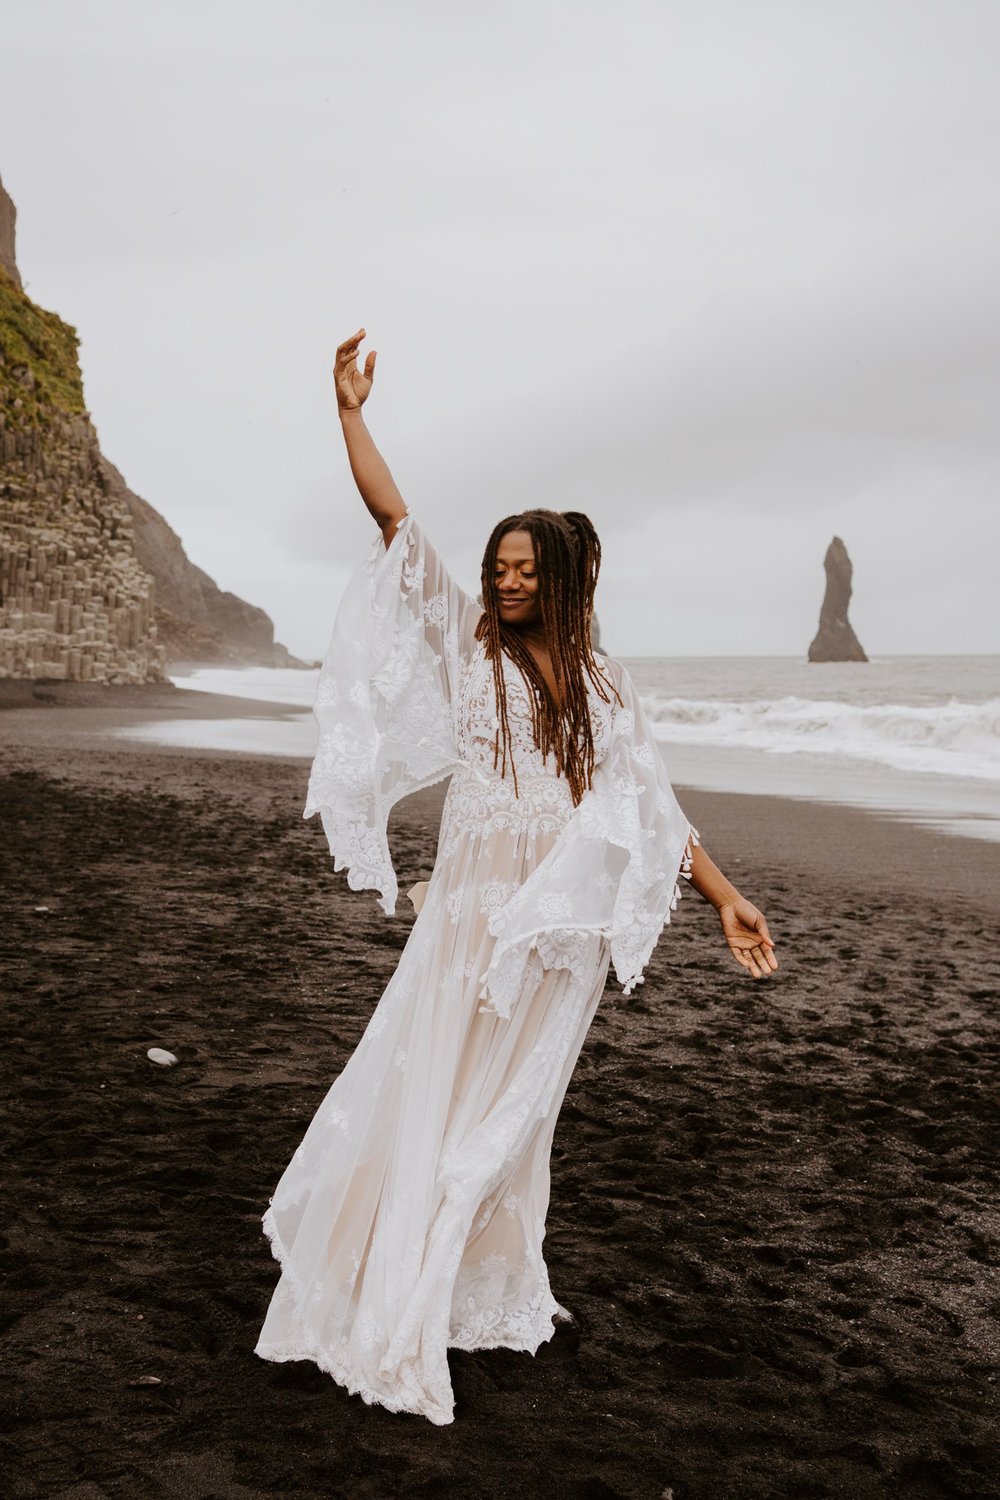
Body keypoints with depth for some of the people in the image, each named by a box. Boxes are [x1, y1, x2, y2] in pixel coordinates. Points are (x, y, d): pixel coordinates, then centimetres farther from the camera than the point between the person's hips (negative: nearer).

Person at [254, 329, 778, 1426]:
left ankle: (489, 1292, 31)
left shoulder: (601, 687, 7)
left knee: (507, 1109, 13)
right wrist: (350, 414, -7)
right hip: (470, 909, -1)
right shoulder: (466, 642, 4)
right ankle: (388, 1320, 14)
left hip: (563, 925, 2)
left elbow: (656, 808, 7)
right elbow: (397, 524, -2)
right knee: (424, 1096, 1)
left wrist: (725, 899, 2)